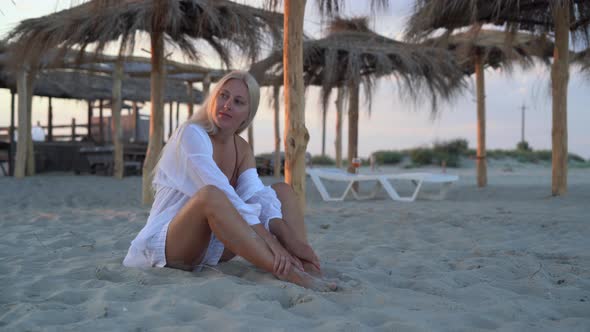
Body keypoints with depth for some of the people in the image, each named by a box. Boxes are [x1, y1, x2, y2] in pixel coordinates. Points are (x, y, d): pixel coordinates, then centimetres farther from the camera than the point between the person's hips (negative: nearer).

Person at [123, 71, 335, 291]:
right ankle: (286, 273, -43)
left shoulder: (242, 149, 7)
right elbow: (220, 194, -29)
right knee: (209, 194, -38)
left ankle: (307, 269, -24)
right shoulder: (191, 134, -16)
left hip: (212, 247, 8)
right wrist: (269, 241, -36)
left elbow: (257, 195, -8)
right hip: (166, 245, -8)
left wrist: (289, 238, -27)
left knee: (282, 191, 1)